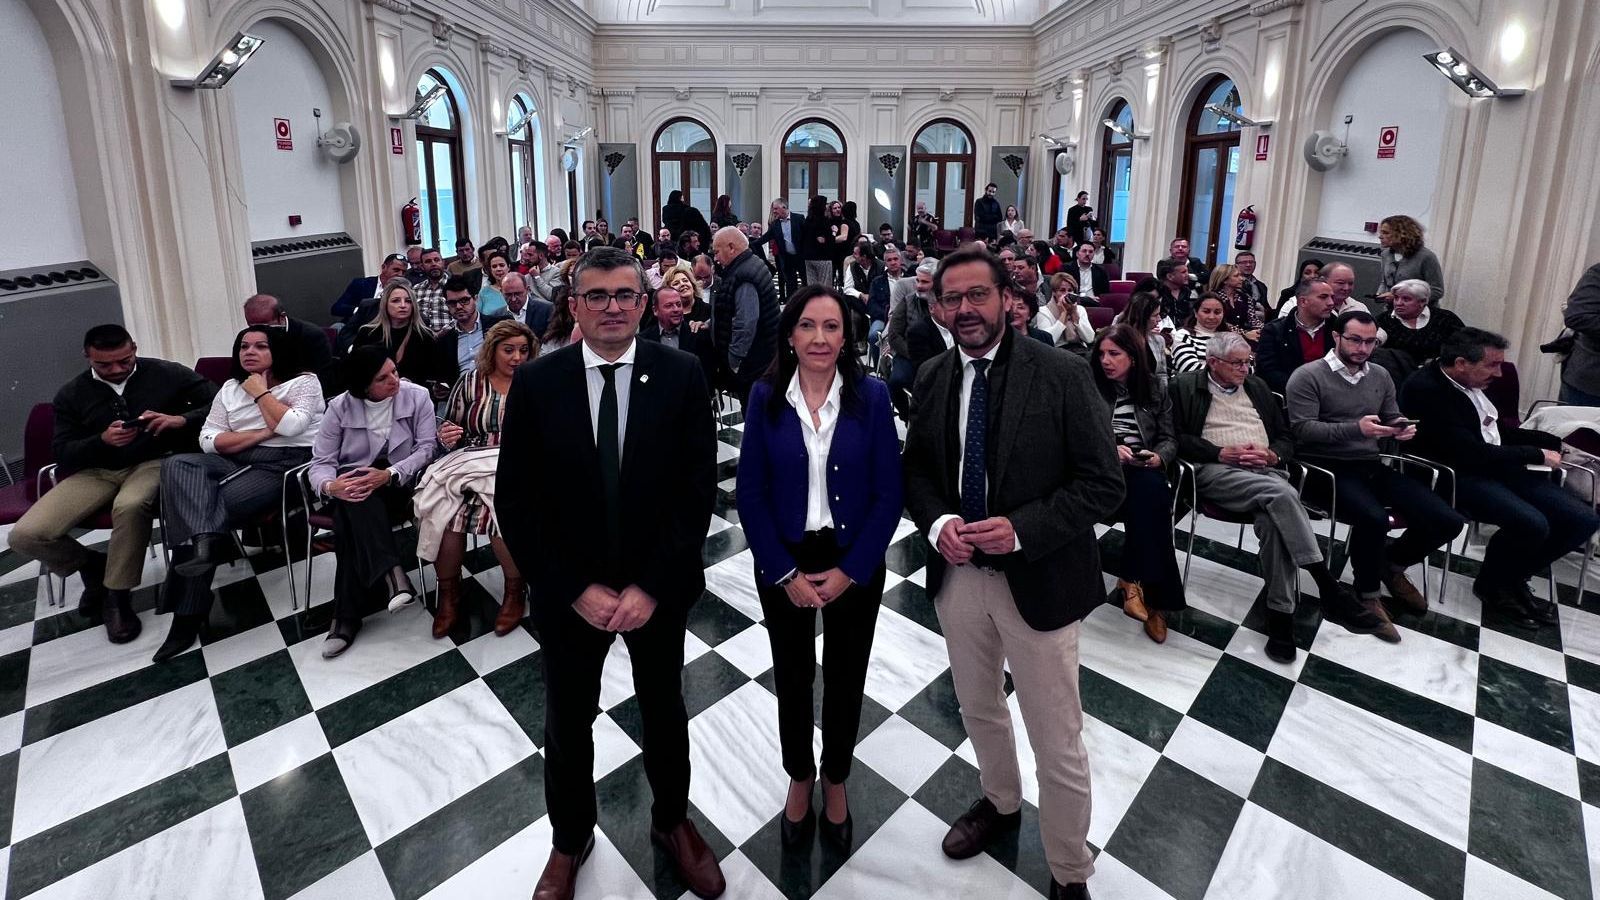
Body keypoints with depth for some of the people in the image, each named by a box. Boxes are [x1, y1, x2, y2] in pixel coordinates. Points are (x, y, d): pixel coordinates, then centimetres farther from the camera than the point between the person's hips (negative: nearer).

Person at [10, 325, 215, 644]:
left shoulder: (168, 374, -1)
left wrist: (181, 419, -21)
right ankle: (94, 566, 16)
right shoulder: (71, 394, 8)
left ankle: (117, 595, -17)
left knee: (130, 505, -40)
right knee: (24, 536, -17)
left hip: (154, 461, -3)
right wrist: (103, 440, -17)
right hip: (96, 471, 4)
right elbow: (61, 453, 4)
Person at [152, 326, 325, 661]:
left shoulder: (304, 381, 4)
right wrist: (262, 432, -6)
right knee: (176, 465, -25)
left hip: (284, 464, -5)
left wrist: (260, 393, -3)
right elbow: (210, 441, 7)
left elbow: (291, 426, -16)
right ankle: (202, 542, -41)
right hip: (238, 461, 6)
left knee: (217, 505, -28)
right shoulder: (230, 388, 19)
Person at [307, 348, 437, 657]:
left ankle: (347, 615, -29)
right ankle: (391, 572, -42)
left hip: (401, 483, -1)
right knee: (355, 504, -38)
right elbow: (320, 462, -6)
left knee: (351, 522, -32)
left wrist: (389, 474, -27)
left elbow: (426, 449, -10)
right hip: (353, 482, 1)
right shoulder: (340, 407, -3)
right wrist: (330, 486, -31)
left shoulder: (417, 396, -5)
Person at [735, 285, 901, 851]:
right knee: (792, 677, 15)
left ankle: (835, 780, 40)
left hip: (854, 564, 0)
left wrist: (849, 571, -11)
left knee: (845, 678, 14)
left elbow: (888, 494, -7)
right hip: (783, 563, 0)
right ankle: (799, 777, 40)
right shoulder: (766, 397, -7)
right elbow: (751, 493, -6)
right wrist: (786, 573, -10)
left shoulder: (871, 396, -8)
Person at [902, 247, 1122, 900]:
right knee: (977, 709, 25)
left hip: (1036, 578, -4)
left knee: (1058, 742, 8)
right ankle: (1001, 803, 54)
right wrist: (937, 522, -11)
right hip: (957, 572, 5)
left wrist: (1022, 529, -24)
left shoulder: (1062, 375, -13)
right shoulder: (932, 378, 1)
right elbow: (916, 469, 9)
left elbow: (1102, 484, -12)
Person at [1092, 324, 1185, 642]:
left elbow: (1169, 438, 12)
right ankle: (1155, 594, -27)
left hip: (1145, 471, 3)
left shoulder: (1155, 389, 13)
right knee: (1149, 490, -33)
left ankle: (1133, 578, -23)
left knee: (1150, 488, -34)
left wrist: (1158, 457, -10)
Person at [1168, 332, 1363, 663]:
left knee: (1273, 520, -32)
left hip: (1265, 471, 4)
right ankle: (1325, 580, -28)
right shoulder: (1184, 387, 9)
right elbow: (1177, 438, -2)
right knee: (1281, 493, -34)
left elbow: (1286, 436, 24)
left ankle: (1280, 613, -28)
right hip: (1216, 471, -4)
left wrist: (1273, 455, 0)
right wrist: (1223, 452, -12)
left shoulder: (1257, 387, 25)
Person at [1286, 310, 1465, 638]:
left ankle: (1392, 564, 22)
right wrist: (1356, 429, -26)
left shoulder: (1380, 376, 17)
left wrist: (1401, 427, -7)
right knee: (1374, 518, -35)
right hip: (1328, 468, -7)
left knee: (1448, 521, -8)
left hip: (1372, 466, 7)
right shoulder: (1307, 376, -5)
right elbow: (1303, 429, -14)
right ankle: (1366, 598, -9)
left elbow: (1393, 420, 18)